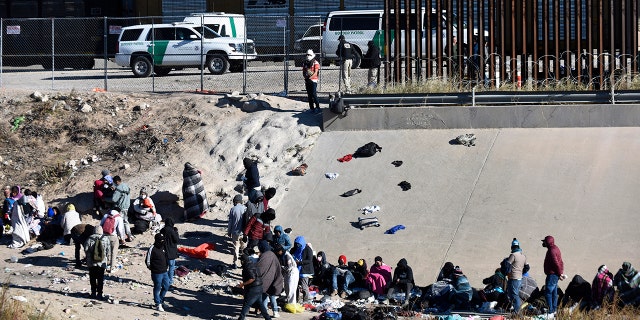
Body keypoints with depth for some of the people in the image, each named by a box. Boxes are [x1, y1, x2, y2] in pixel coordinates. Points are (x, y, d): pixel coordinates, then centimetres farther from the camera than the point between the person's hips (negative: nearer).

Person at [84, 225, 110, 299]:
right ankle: (99, 293, 4)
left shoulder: (89, 239, -6)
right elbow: (108, 251, -1)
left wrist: (88, 257, 11)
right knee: (100, 279, 6)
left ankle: (93, 293, 8)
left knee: (93, 278, 8)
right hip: (102, 262, 1)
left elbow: (86, 249, -5)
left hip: (92, 263, -1)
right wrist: (106, 257, 15)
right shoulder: (106, 239, -3)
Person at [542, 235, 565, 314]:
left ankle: (550, 310, -12)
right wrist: (561, 272, 13)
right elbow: (560, 262, 17)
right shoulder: (555, 248, 15)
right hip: (555, 274, 11)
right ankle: (554, 309, 19)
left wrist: (559, 273, -15)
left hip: (552, 274, -11)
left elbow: (556, 263, -21)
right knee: (554, 293, 14)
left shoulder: (552, 251, -17)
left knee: (548, 293, -10)